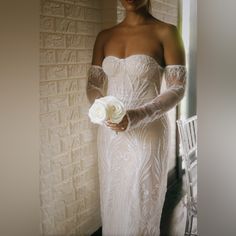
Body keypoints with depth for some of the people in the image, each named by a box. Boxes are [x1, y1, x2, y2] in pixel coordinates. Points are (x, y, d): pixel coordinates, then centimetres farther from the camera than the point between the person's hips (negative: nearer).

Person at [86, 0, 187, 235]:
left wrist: (136, 116, -22)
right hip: (109, 134, 4)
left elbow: (177, 88, -9)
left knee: (140, 207, 6)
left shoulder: (166, 32, -5)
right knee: (111, 203, 15)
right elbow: (93, 85, 8)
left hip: (147, 134, -4)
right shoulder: (104, 36, 8)